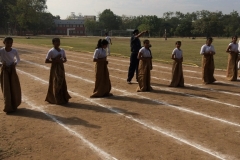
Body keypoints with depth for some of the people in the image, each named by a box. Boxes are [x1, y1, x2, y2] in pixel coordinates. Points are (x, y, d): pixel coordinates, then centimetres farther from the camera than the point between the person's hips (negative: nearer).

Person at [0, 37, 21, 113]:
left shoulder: (14, 51, -5)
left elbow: (18, 59, 12)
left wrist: (15, 63, -7)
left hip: (12, 70, 2)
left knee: (15, 88, 5)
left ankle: (14, 105, 25)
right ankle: (8, 107, 8)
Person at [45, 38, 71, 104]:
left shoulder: (62, 50, 7)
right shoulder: (51, 51, -9)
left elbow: (65, 59, 17)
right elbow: (46, 61, -10)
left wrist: (63, 61, -6)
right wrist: (55, 61, -20)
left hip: (61, 68, 6)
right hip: (54, 68, -5)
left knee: (62, 83, 8)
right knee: (56, 84, -2)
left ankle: (63, 98, 20)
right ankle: (57, 100, 6)